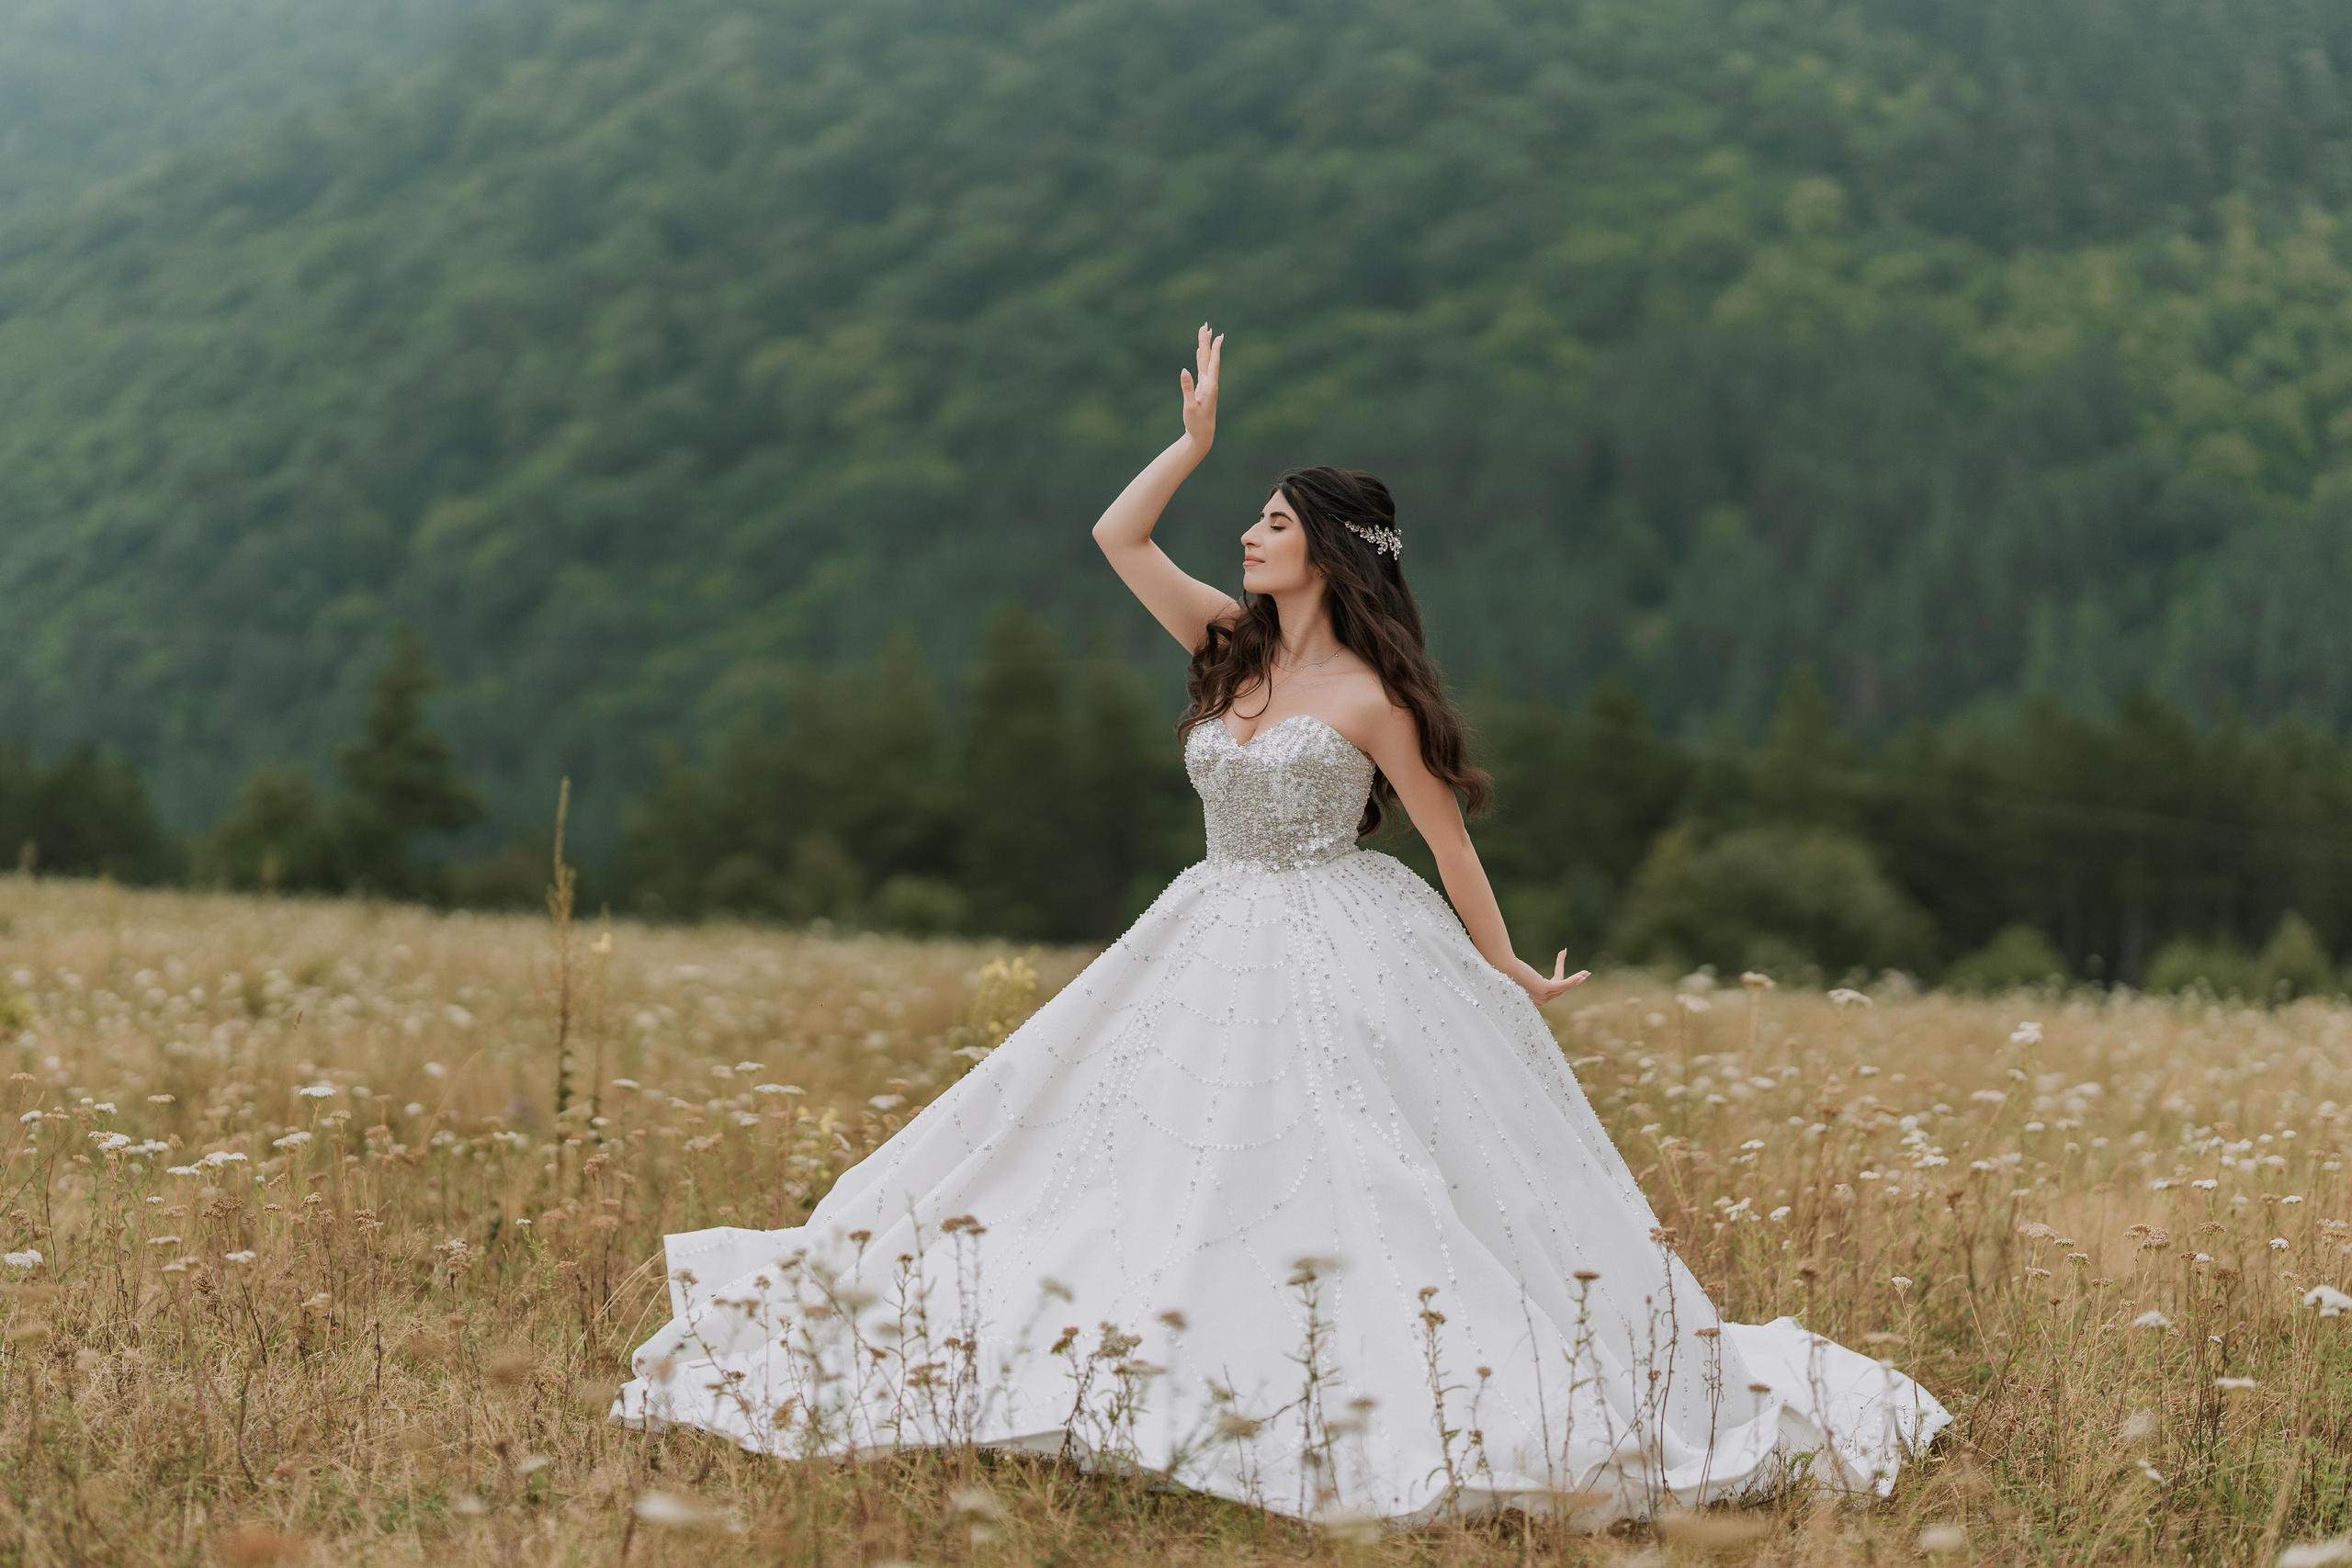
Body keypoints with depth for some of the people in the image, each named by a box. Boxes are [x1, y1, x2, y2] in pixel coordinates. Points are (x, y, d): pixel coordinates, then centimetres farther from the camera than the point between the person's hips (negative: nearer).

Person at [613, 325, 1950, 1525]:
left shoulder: (1370, 696, -8)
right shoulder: (1234, 645, 9)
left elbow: (1449, 840, -2)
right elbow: (1119, 536, 9)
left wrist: (1507, 972, 1)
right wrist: (1196, 438, 4)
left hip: (1342, 961, -6)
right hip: (1220, 952, 7)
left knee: (1364, 1184, -11)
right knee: (1173, 1171, 1)